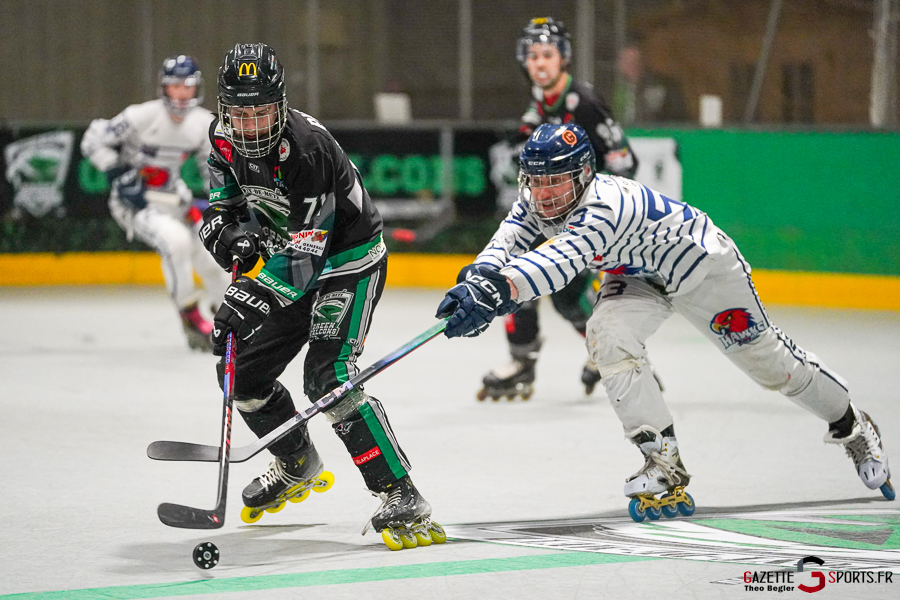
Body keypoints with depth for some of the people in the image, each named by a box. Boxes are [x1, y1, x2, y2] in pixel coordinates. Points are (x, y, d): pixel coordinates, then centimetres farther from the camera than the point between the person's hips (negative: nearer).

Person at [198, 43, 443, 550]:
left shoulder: (308, 148, -33)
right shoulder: (224, 139, -9)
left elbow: (306, 252, -36)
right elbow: (223, 205, 2)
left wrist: (255, 298, -48)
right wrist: (233, 235, -22)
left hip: (349, 263, -8)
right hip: (293, 264, 8)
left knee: (328, 379, -25)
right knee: (242, 372, 11)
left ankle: (404, 502, -26)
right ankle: (299, 467, 37)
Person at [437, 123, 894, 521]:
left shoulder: (606, 206, -42)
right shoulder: (536, 202, -17)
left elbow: (560, 261, -58)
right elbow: (507, 243, -31)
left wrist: (500, 290, -74)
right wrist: (480, 279, -54)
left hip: (702, 263, -6)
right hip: (639, 275, 6)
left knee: (767, 359, 8)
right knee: (609, 336, -22)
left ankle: (852, 426, 35)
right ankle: (664, 465, -15)